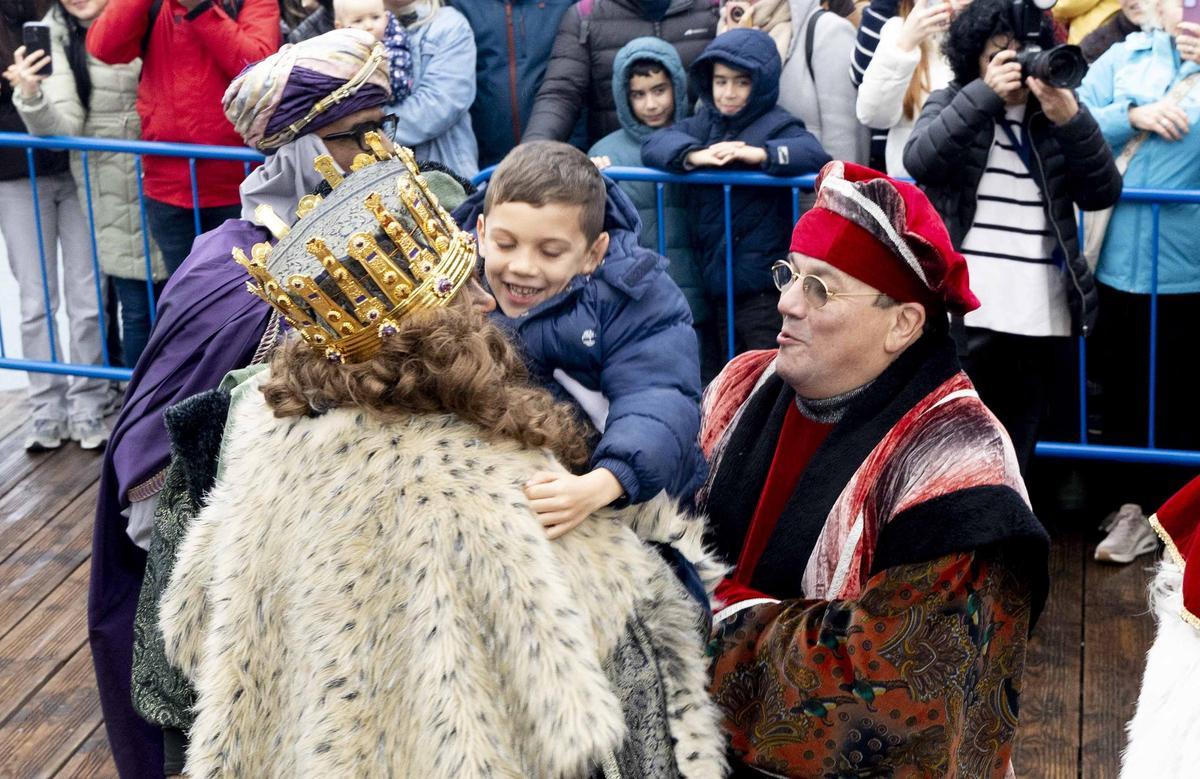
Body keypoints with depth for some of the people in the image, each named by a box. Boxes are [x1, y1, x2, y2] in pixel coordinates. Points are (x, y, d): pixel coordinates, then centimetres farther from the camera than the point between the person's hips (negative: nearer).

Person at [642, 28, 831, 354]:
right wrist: (693, 155, -23)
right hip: (719, 282, 6)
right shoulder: (704, 123, 11)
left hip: (765, 287, -6)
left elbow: (813, 153, -21)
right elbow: (654, 143, -3)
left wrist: (760, 154, -36)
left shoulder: (776, 126, -4)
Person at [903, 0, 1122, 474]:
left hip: (1044, 317, 3)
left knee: (1016, 460, 10)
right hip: (965, 312, -2)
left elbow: (1102, 194, 2)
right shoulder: (952, 104, 9)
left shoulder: (1053, 116, 12)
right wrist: (985, 94, -18)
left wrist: (1068, 118, -12)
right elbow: (919, 161, -11)